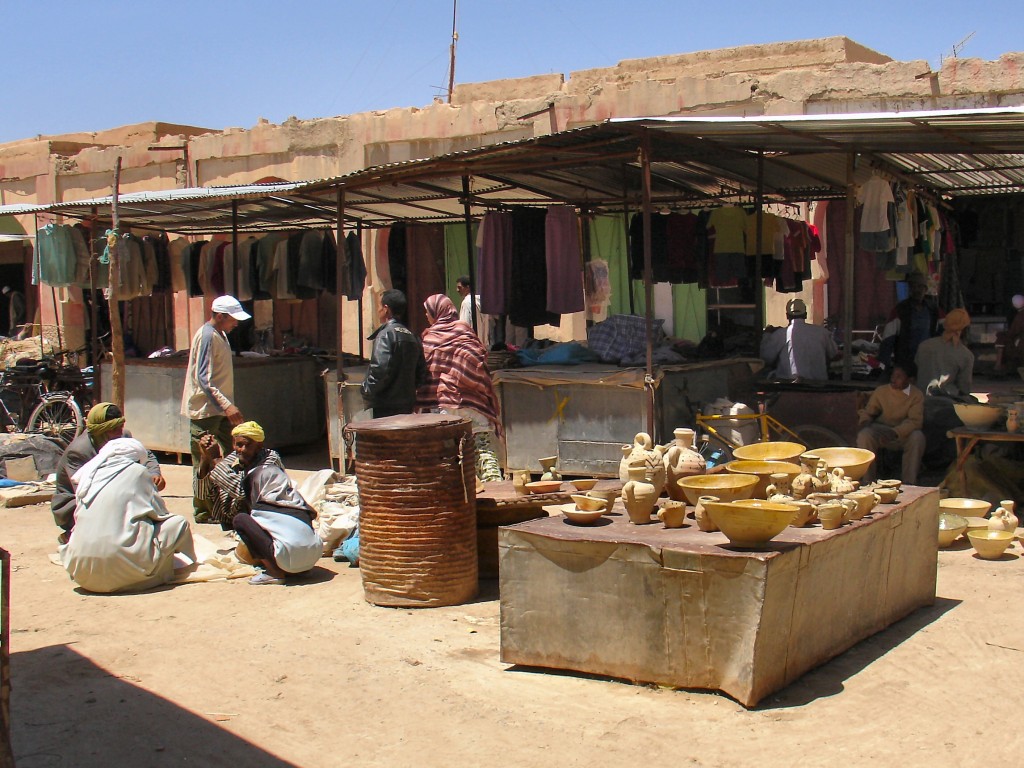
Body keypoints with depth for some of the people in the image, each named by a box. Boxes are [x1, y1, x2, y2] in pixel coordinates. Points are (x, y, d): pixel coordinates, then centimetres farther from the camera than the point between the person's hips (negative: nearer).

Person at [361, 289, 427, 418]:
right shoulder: (411, 336, 13)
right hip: (407, 406, 8)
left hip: (385, 408, -8)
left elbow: (380, 370, -22)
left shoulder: (386, 334, -12)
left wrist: (366, 390, -8)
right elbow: (421, 373, 15)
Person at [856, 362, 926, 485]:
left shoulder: (917, 395, -6)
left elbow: (915, 421, -17)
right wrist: (865, 423, -16)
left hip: (904, 434, -1)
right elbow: (867, 412, 9)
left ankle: (909, 481, -21)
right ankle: (867, 482, -23)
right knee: (864, 435, -31)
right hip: (880, 432, 1)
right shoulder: (881, 391, -1)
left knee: (917, 437, -34)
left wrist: (895, 432, -33)